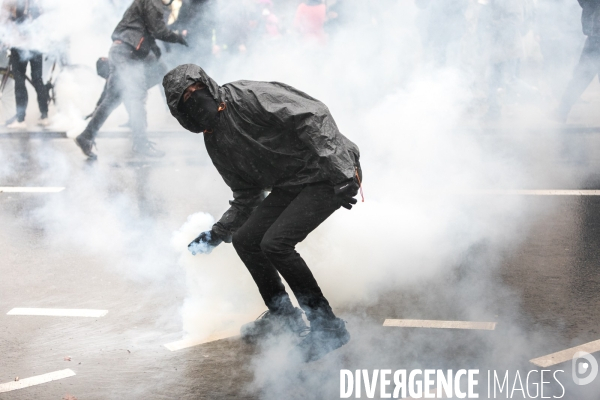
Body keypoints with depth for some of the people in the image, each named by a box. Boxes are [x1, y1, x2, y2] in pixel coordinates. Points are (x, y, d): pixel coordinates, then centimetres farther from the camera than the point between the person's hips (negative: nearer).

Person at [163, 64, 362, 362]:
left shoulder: (249, 97, -17)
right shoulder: (216, 143, 10)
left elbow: (312, 116, -25)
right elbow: (246, 199, 19)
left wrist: (340, 172, -31)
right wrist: (216, 235, 11)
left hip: (333, 175, -9)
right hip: (291, 185, 9)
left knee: (275, 243, -20)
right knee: (245, 240, 4)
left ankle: (328, 326, -7)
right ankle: (283, 315, 24)